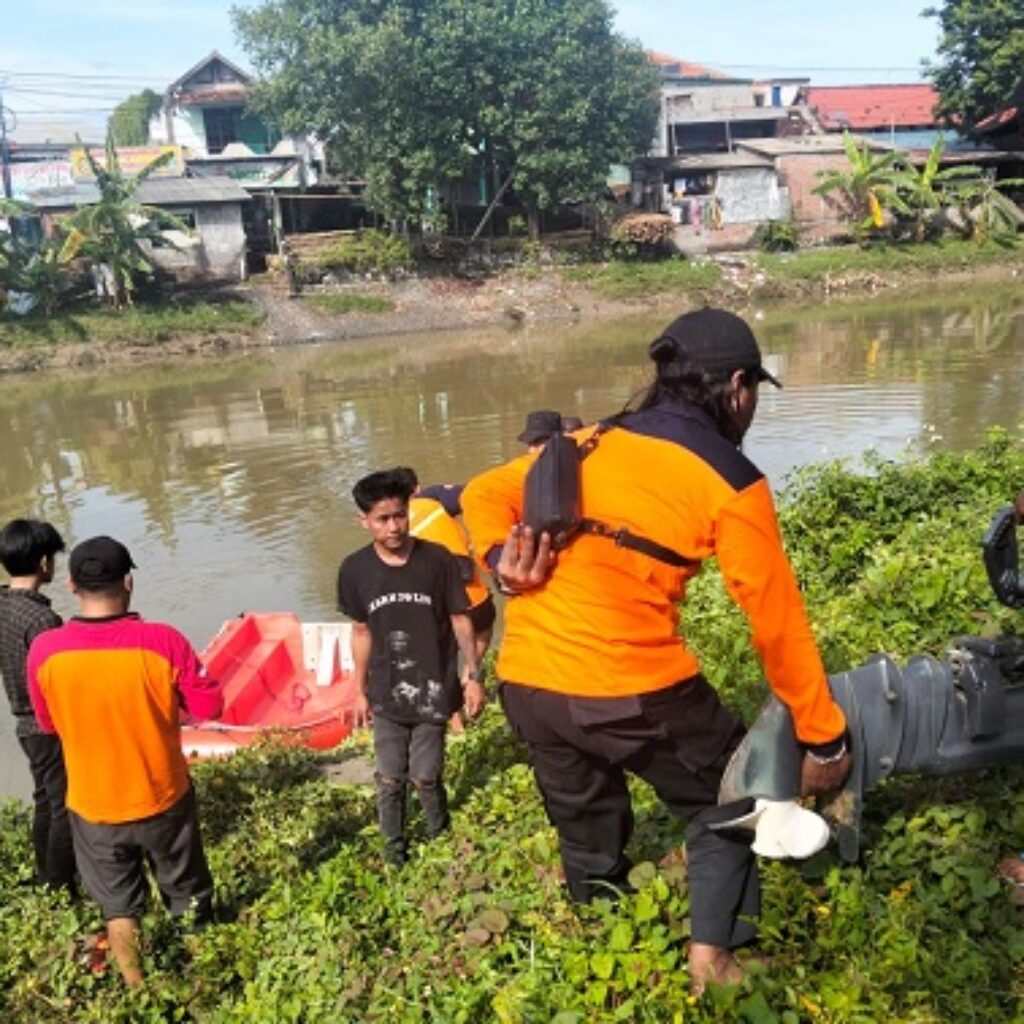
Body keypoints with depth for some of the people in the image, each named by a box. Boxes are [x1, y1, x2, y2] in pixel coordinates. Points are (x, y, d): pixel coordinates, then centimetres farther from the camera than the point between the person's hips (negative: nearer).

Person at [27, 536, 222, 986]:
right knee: (188, 899, 22)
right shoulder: (163, 641, -23)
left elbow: (48, 724, -1)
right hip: (163, 799, -1)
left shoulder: (44, 651, -17)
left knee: (119, 907, 21)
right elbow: (209, 707, -13)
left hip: (93, 807, 1)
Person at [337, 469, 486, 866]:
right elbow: (361, 632, 5)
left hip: (432, 690, -2)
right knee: (389, 780, 10)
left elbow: (460, 620, -3)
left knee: (425, 777, 5)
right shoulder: (355, 570, -6)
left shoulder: (437, 560, -12)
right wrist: (360, 691, 9)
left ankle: (441, 842, 32)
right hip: (386, 694, 2)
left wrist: (473, 676, -5)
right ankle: (394, 853, 30)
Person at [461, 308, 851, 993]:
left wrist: (503, 563, -5)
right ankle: (715, 956, 21)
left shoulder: (589, 442, 11)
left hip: (526, 684, 6)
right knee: (723, 803, 23)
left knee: (587, 832, 28)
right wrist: (824, 738, 6)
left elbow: (486, 493, 12)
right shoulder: (730, 480, -4)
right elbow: (778, 623, -2)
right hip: (630, 688, -5)